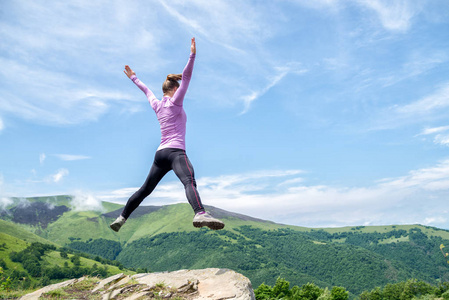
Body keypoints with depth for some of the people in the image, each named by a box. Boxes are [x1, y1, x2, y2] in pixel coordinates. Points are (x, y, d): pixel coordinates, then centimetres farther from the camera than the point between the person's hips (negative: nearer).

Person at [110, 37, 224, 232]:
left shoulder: (157, 105, 21)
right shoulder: (174, 102, 3)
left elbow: (146, 90, 38)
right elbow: (186, 78, -7)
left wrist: (133, 78, 55)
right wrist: (192, 55, -13)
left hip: (160, 153, 8)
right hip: (175, 151, -8)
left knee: (145, 189, 17)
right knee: (190, 182, -30)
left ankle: (122, 218, 23)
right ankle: (200, 214, -54)